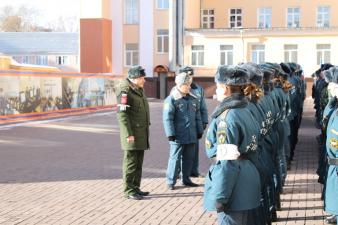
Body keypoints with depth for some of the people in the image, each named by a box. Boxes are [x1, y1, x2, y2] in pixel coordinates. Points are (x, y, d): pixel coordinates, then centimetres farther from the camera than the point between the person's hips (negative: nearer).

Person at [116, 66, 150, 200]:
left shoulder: (139, 90, 15)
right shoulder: (125, 91, -15)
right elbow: (122, 114, -19)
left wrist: (145, 132, 20)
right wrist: (128, 134, -22)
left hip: (141, 133, 9)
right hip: (132, 134, -9)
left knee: (138, 163, 14)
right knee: (131, 162, -3)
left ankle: (136, 188, 23)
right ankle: (129, 191, 4)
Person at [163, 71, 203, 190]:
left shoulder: (193, 99, 11)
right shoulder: (171, 99, -9)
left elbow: (197, 116, 18)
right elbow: (167, 118, -12)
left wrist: (199, 131, 17)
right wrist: (171, 134, -16)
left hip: (191, 135, 6)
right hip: (178, 136, -6)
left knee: (189, 157, 12)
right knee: (175, 158, -2)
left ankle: (186, 179, 25)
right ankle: (171, 181, 7)